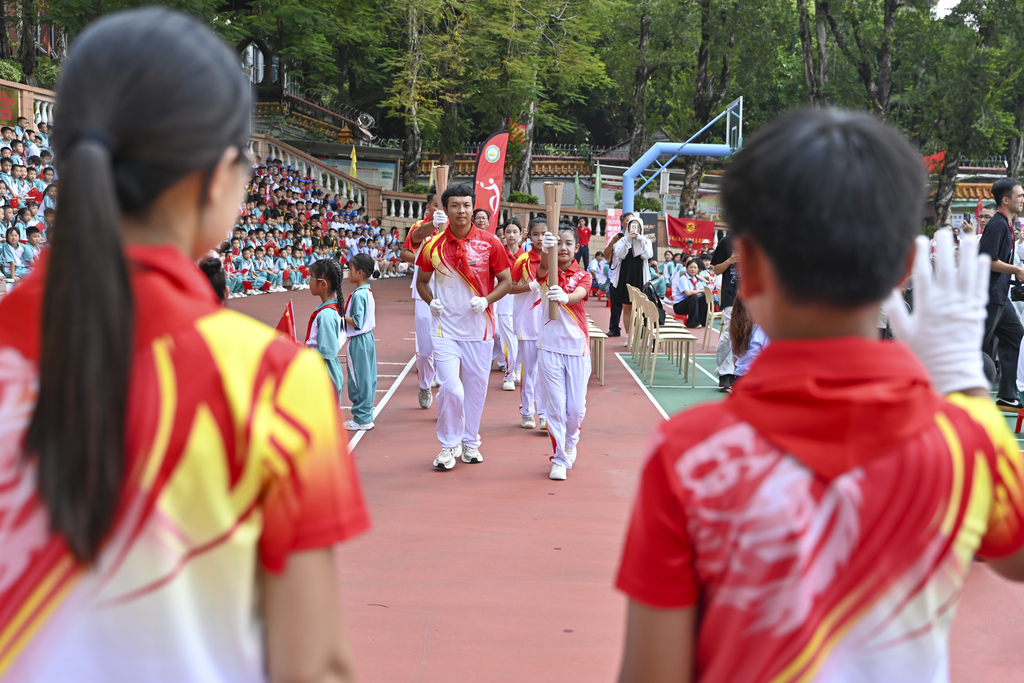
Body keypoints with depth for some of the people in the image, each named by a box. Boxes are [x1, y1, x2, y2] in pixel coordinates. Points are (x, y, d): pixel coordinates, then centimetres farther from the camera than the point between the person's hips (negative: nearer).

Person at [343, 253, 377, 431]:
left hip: (358, 341, -10)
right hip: (368, 337, 10)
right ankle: (367, 415, 21)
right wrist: (344, 315, 12)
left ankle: (361, 419, 4)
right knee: (368, 378, 13)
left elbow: (357, 322, -22)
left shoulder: (358, 294, -19)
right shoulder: (368, 292, 11)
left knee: (359, 380, -2)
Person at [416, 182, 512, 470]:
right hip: (446, 326, -1)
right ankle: (449, 444, 10)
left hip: (479, 326, 1)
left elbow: (506, 281, 4)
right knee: (450, 387, -10)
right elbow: (422, 281, 12)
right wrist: (431, 301, -7)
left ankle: (470, 442, 28)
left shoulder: (489, 243, -3)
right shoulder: (433, 245, -1)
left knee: (476, 386, 9)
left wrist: (486, 300, -13)